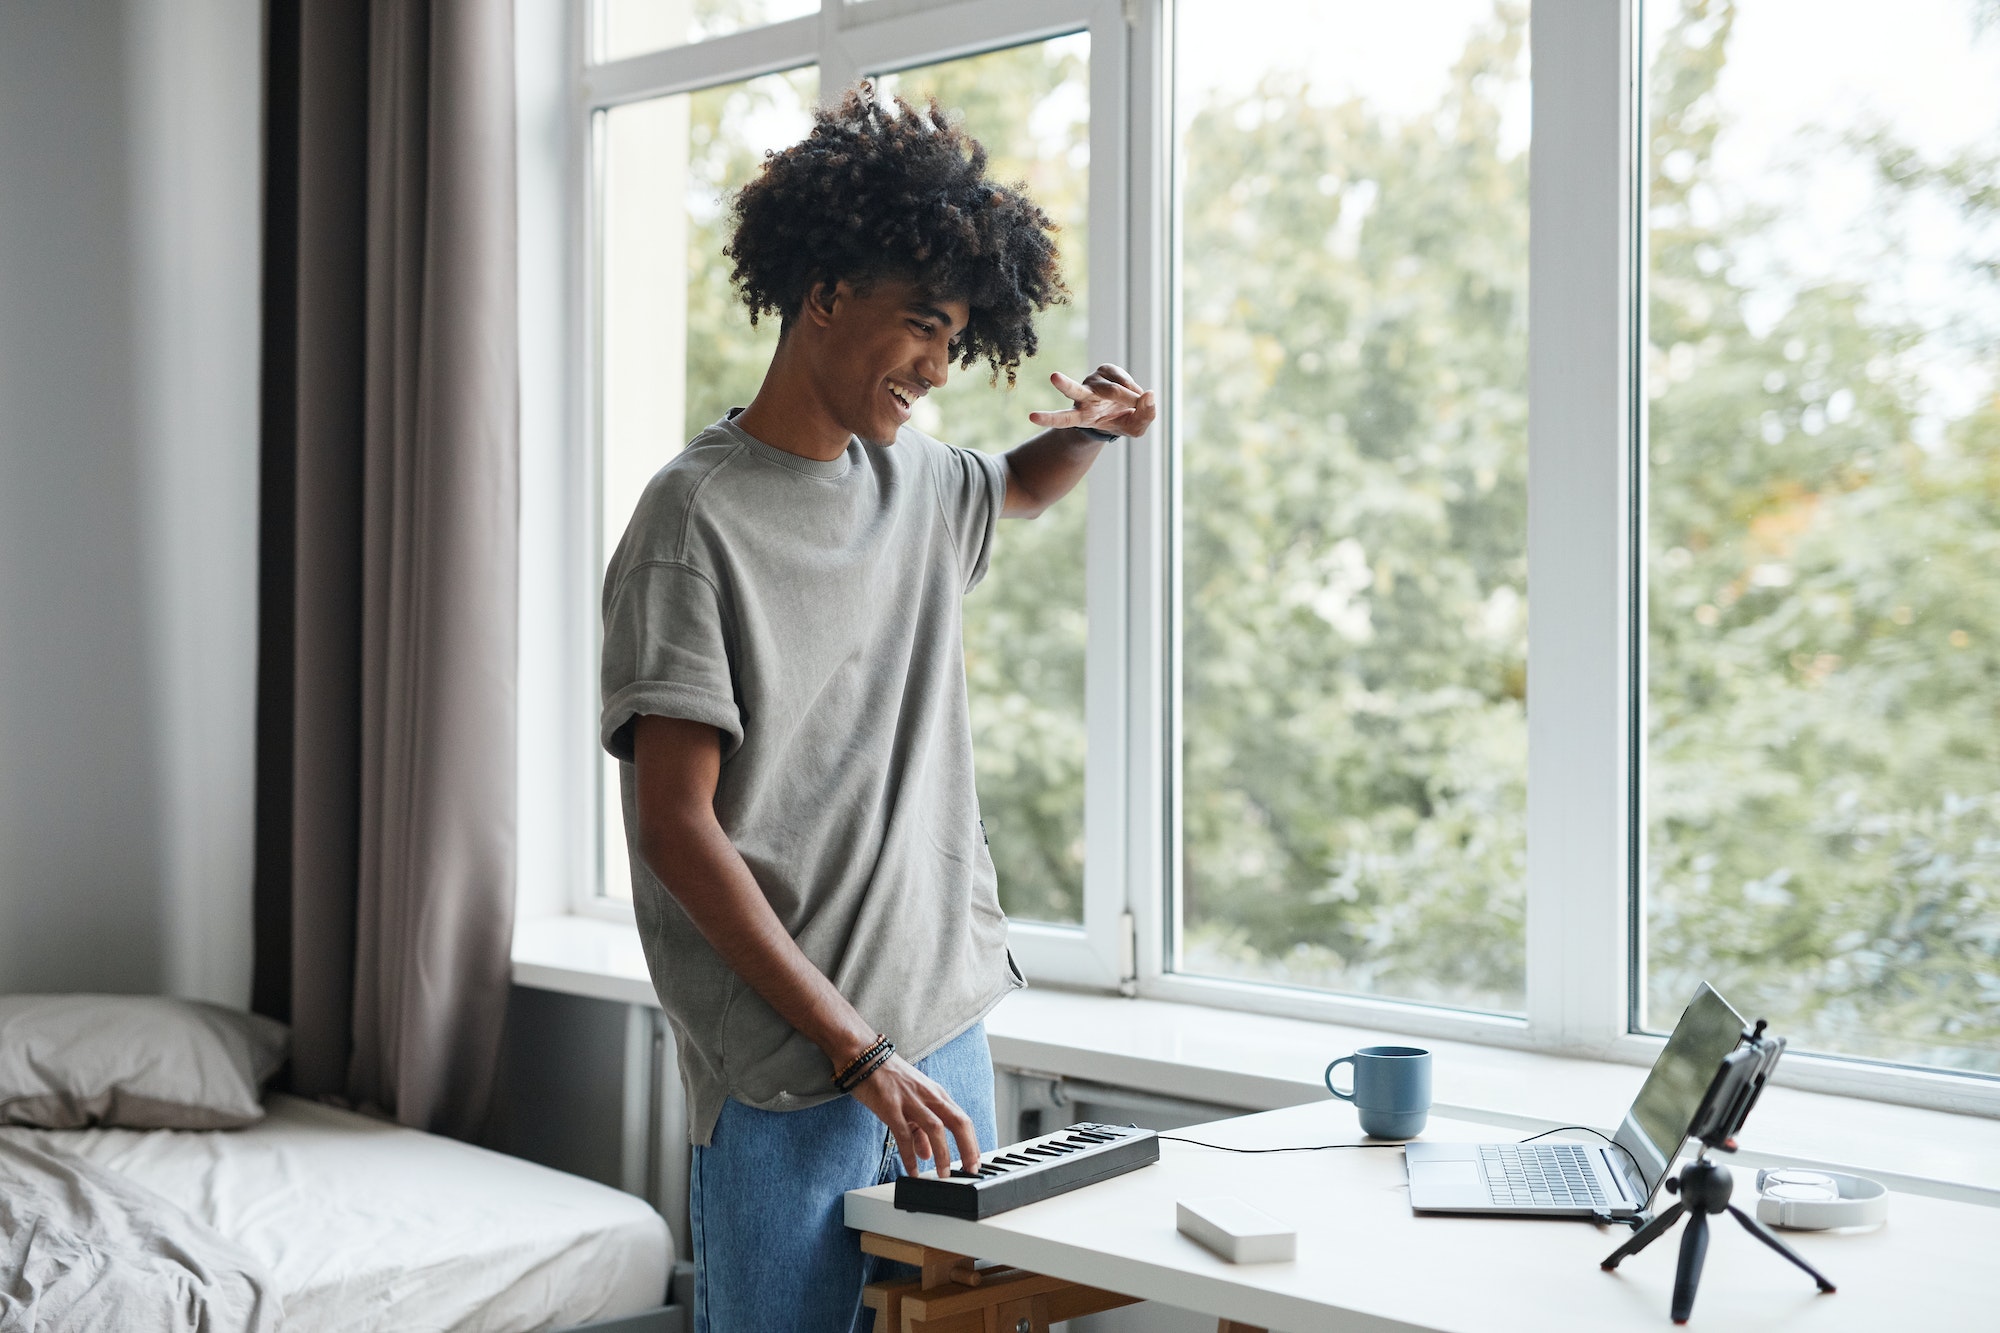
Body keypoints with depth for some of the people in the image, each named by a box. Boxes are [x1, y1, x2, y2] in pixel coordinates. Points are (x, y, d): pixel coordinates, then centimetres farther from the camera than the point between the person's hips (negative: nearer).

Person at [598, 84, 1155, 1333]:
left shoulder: (917, 479, 10)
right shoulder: (697, 515, -11)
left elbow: (1024, 486, 35)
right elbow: (674, 828, -16)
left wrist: (1089, 428, 10)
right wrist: (856, 1049, -18)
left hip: (950, 1030, 7)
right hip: (787, 1079, -7)